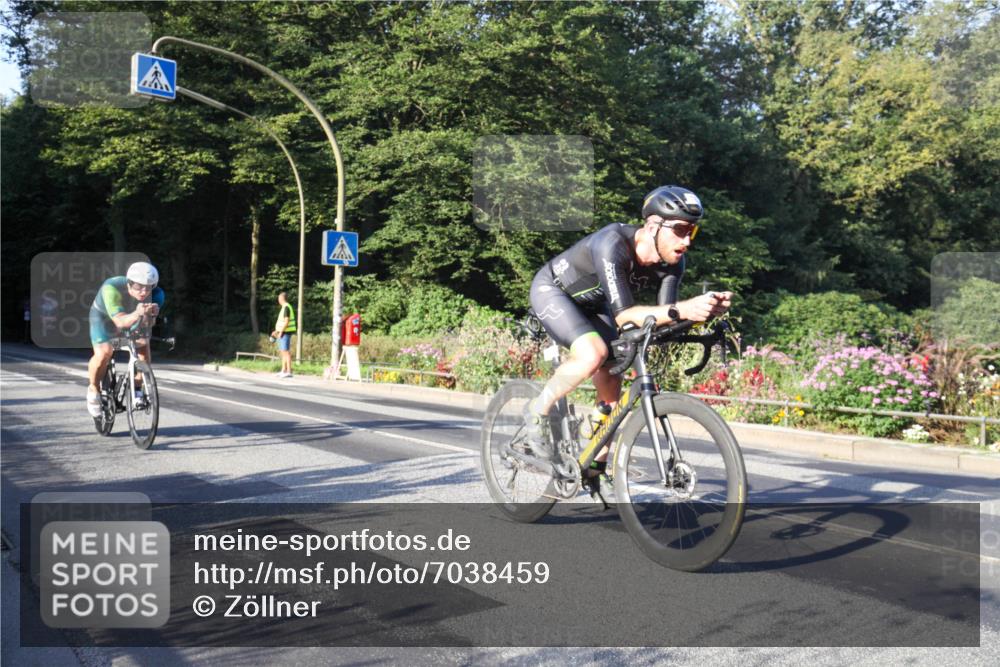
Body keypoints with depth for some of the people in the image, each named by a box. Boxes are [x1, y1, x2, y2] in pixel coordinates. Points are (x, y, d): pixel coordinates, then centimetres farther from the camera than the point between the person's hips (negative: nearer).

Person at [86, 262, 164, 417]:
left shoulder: (150, 293, -26)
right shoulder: (112, 288, -39)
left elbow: (147, 323, -30)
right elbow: (120, 322, -45)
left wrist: (151, 314, -52)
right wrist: (137, 314, -65)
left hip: (131, 317, 4)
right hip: (104, 317, -4)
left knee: (143, 344, -18)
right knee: (103, 353, -25)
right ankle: (93, 389, 2)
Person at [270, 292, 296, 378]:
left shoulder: (286, 307, -15)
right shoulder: (285, 307, 17)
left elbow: (286, 321, -23)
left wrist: (280, 332, -20)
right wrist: (276, 331, 25)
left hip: (285, 332, -10)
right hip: (283, 332, 10)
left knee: (286, 351, -11)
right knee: (282, 351, 13)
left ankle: (289, 372, -13)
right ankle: (283, 371, 18)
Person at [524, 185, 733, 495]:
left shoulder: (673, 259, -18)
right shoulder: (613, 244, -38)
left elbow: (663, 313, -21)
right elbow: (623, 315, -43)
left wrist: (708, 310, -38)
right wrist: (682, 310, -54)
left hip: (591, 303, 7)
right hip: (551, 290, -7)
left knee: (611, 382, 0)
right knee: (593, 354, -32)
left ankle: (597, 469, 15)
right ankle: (537, 412, -8)